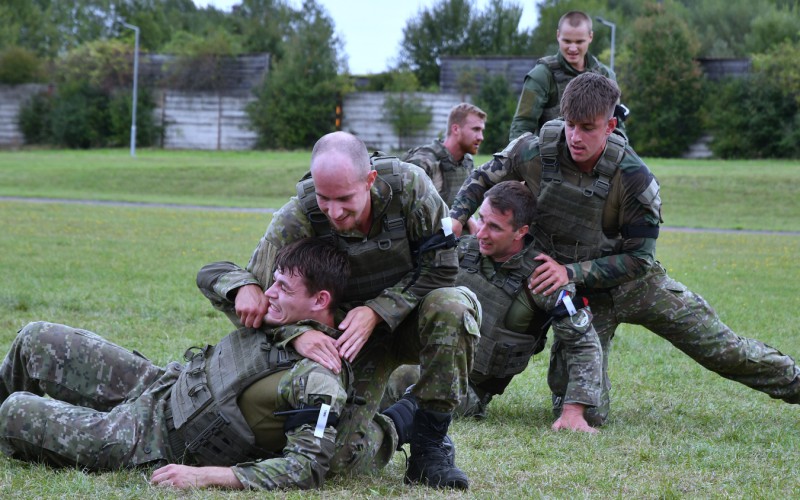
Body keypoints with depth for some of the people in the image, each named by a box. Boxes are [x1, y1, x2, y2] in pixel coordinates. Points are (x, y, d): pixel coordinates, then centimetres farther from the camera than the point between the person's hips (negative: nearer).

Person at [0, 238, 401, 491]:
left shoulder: (319, 382, -26)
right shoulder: (280, 321, -1)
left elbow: (306, 469, -32)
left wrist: (205, 476, -35)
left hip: (153, 442, -8)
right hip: (161, 382, 8)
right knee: (37, 341, 7)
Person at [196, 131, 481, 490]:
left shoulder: (408, 186, -22)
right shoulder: (297, 218, -22)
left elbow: (439, 267, -14)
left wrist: (377, 311, -26)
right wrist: (297, 333, -38)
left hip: (410, 321, 0)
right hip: (350, 334, 0)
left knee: (454, 305, -35)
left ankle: (430, 445, -20)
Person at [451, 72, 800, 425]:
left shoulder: (634, 178, -25)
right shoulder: (532, 154, -20)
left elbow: (639, 259, -18)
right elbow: (484, 178, 1)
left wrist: (572, 272, -28)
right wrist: (456, 217, -17)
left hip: (636, 283, 0)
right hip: (580, 294, 0)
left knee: (724, 349, 6)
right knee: (584, 412, -7)